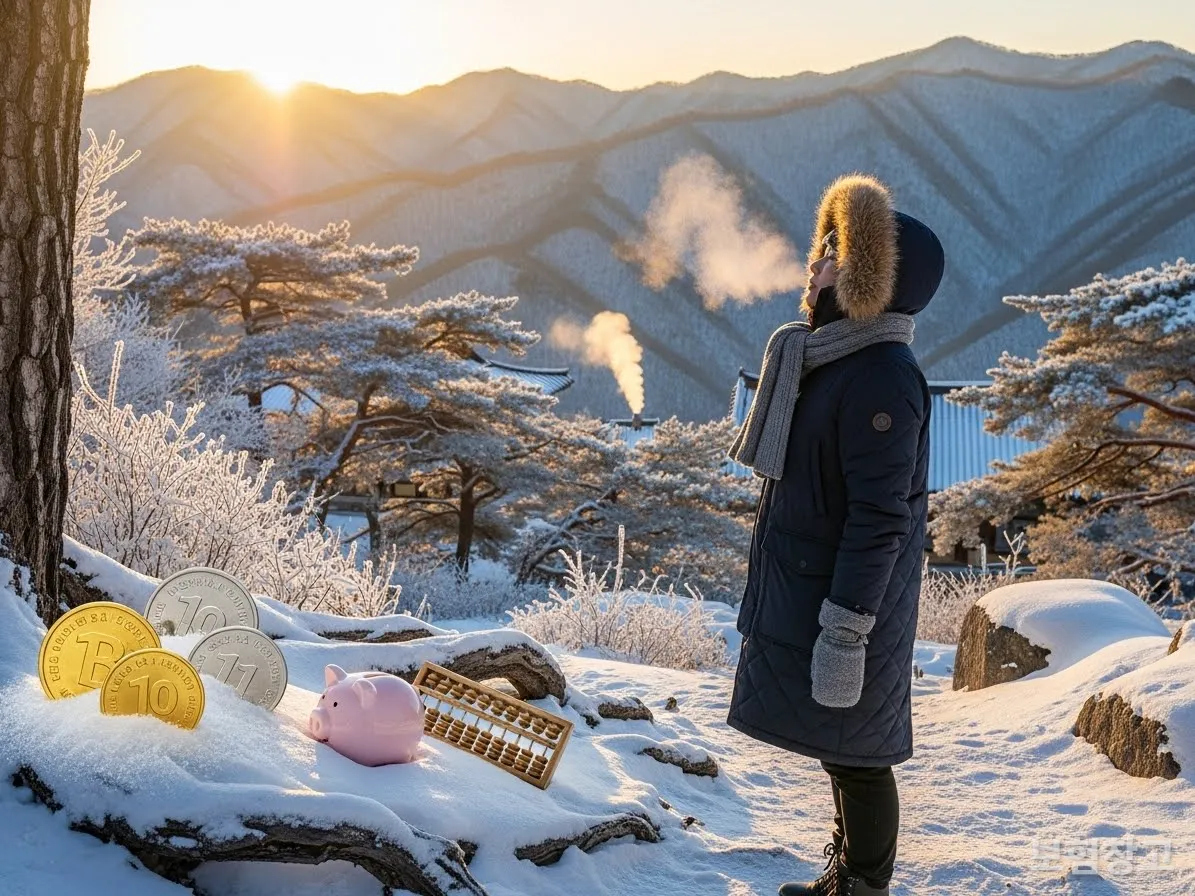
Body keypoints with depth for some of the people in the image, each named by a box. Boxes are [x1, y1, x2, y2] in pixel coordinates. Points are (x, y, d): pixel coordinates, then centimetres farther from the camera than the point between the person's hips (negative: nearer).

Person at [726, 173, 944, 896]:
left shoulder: (880, 380, -23)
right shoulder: (828, 362, 8)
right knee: (840, 751, 22)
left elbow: (880, 519, -25)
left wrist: (845, 633, -25)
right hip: (805, 593, 10)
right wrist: (775, 595, 22)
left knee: (855, 755, 4)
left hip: (848, 605, -10)